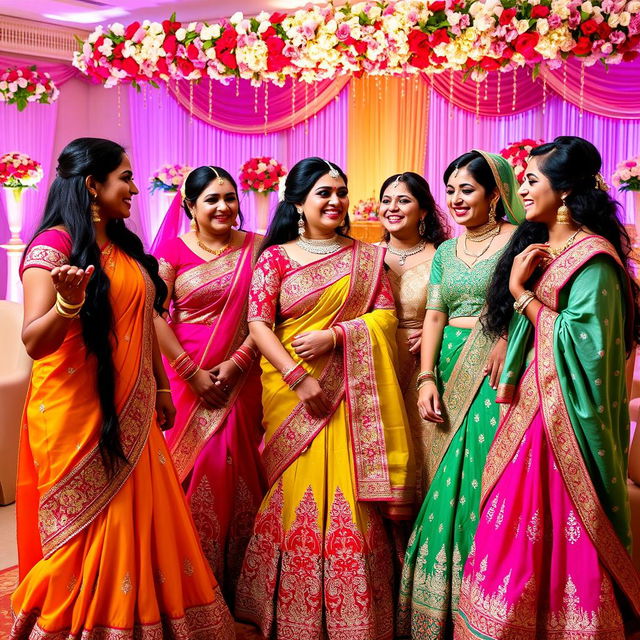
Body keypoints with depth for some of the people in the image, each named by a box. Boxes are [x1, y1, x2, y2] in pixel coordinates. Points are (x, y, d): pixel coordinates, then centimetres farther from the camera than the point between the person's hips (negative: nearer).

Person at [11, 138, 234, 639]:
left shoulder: (126, 247, 12)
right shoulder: (55, 244, -11)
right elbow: (34, 342, -19)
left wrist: (161, 389, 20)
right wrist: (68, 303, -37)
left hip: (130, 415, 7)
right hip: (76, 415, -7)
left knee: (140, 523, 10)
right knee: (87, 530, 1)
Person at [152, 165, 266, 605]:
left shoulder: (254, 248, 5)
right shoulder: (173, 249, 0)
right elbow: (154, 316, -7)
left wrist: (236, 363, -12)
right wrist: (193, 373, -12)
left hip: (240, 378, 2)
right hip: (187, 377, -1)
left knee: (236, 467, 4)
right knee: (193, 467, 0)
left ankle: (233, 581, 19)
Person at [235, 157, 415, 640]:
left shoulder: (366, 255, 11)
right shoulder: (276, 256, 4)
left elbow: (386, 314, 3)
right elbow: (258, 324, -5)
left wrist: (332, 335, -11)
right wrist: (298, 378, -15)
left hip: (352, 393, 2)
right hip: (293, 392, -1)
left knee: (351, 501, 0)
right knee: (298, 498, 1)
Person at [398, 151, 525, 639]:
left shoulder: (520, 241, 0)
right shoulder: (445, 251, 16)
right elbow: (434, 315, 8)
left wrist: (506, 338, -26)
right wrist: (426, 377, -3)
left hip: (496, 375, -5)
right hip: (450, 371, 5)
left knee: (486, 479, -6)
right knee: (448, 484, 7)